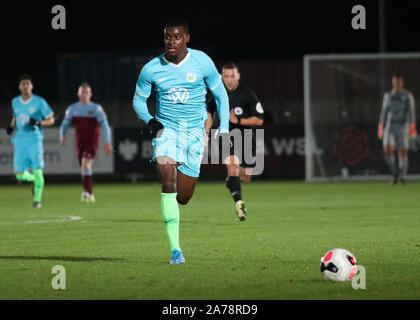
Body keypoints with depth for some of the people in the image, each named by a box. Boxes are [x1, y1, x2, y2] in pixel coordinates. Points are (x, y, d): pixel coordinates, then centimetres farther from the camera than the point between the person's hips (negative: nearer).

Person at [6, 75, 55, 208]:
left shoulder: (39, 102, -3)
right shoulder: (15, 102, 10)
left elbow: (51, 120, 2)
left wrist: (39, 123, -17)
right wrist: (11, 127, 7)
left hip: (35, 140, -4)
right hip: (20, 141, 4)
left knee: (37, 171, -13)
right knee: (20, 175, -3)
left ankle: (37, 200, 0)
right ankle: (33, 179, 30)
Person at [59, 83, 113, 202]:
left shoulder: (96, 108, -5)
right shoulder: (72, 108, 6)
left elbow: (105, 125, -7)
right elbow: (64, 124, 10)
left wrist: (108, 143, -15)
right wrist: (62, 136, -10)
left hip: (92, 141, -4)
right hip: (80, 142, 4)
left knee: (86, 163, -23)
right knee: (85, 167, 8)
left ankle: (87, 192, -27)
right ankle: (90, 195, 21)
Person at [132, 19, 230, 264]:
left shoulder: (202, 62, -4)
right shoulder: (152, 69, -4)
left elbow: (220, 94, 8)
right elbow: (138, 99, 11)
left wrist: (224, 129, 1)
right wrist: (149, 120, -8)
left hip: (194, 133, 1)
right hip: (166, 130, -1)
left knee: (183, 196, 1)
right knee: (168, 184, -21)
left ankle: (170, 206, 42)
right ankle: (175, 249, -23)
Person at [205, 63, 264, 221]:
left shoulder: (248, 94, -12)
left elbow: (259, 120, -10)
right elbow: (210, 112, 18)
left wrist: (238, 121, -21)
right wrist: (206, 133, 9)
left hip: (247, 137, 0)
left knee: (245, 178, 10)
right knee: (232, 169, -25)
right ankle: (239, 202, -32)